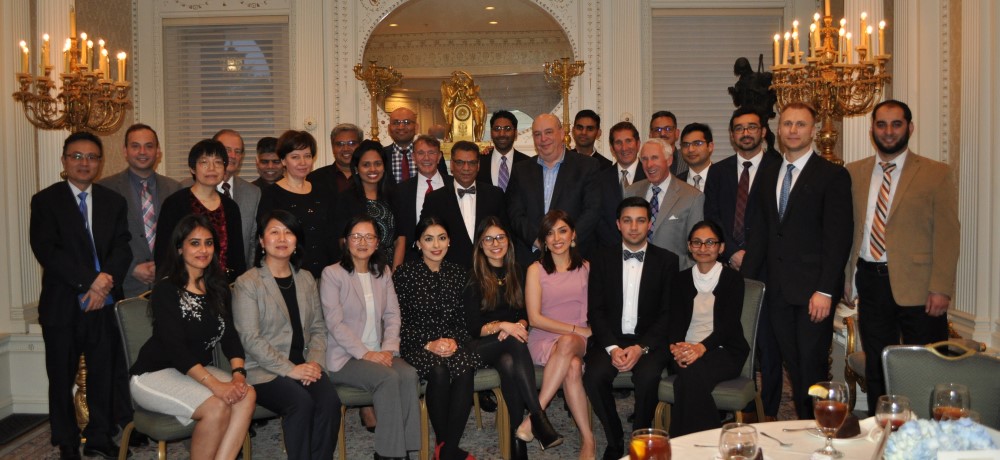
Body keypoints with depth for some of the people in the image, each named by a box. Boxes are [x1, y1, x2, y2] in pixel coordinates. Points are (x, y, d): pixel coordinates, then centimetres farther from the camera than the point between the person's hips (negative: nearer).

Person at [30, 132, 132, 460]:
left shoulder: (114, 202, 11)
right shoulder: (45, 201, 1)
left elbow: (122, 249, 2)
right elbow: (46, 250, -11)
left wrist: (107, 281, -16)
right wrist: (91, 281, -18)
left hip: (105, 301, 2)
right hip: (62, 306, -2)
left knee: (104, 374, 7)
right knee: (62, 379, 8)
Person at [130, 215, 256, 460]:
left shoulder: (218, 288, 7)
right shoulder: (166, 290, -12)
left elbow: (229, 335, 0)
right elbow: (175, 348, -21)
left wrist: (238, 372, -19)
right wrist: (215, 384, -31)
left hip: (198, 371, 6)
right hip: (155, 374, -5)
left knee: (247, 395, -24)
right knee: (217, 406, -30)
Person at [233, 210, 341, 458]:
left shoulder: (306, 279, 15)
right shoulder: (247, 283, -2)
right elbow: (250, 339, -10)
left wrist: (315, 361, -5)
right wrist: (290, 369, -16)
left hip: (304, 365, 4)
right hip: (264, 370, -4)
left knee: (330, 401, -25)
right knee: (301, 402, -31)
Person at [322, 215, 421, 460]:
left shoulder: (383, 272, 14)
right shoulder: (332, 274, -4)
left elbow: (392, 314, 7)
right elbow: (335, 323, -12)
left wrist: (388, 348, -10)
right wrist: (365, 353, -19)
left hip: (379, 352, 5)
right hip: (345, 357, -4)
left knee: (409, 375, -25)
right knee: (388, 378, -29)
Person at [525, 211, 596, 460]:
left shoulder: (586, 268, 13)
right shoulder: (536, 270, 5)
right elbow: (535, 318, -3)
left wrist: (581, 333, -9)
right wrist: (577, 329, -10)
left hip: (580, 340, 1)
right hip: (544, 340, -1)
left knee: (567, 344, -37)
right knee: (573, 367, -35)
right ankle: (588, 439, -28)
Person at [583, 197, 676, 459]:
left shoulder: (667, 261, 3)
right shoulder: (603, 260, 8)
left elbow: (668, 313, -1)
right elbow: (595, 310, 3)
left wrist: (641, 347, -15)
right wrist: (612, 347, -13)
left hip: (649, 340, -1)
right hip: (610, 338, 2)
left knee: (647, 377, -31)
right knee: (594, 377, -27)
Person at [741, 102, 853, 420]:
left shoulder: (833, 176, -3)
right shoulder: (768, 176, 15)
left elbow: (838, 238, -9)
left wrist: (825, 290, -16)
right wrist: (745, 279, 8)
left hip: (813, 289, -5)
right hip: (778, 289, 5)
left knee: (812, 367, -4)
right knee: (792, 366, 9)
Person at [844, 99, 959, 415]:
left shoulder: (936, 174, -1)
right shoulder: (854, 173, 9)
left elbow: (946, 237, -6)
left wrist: (941, 289, -13)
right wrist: (850, 277, 3)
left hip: (916, 285, -3)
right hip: (870, 281, 4)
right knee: (876, 367, 13)